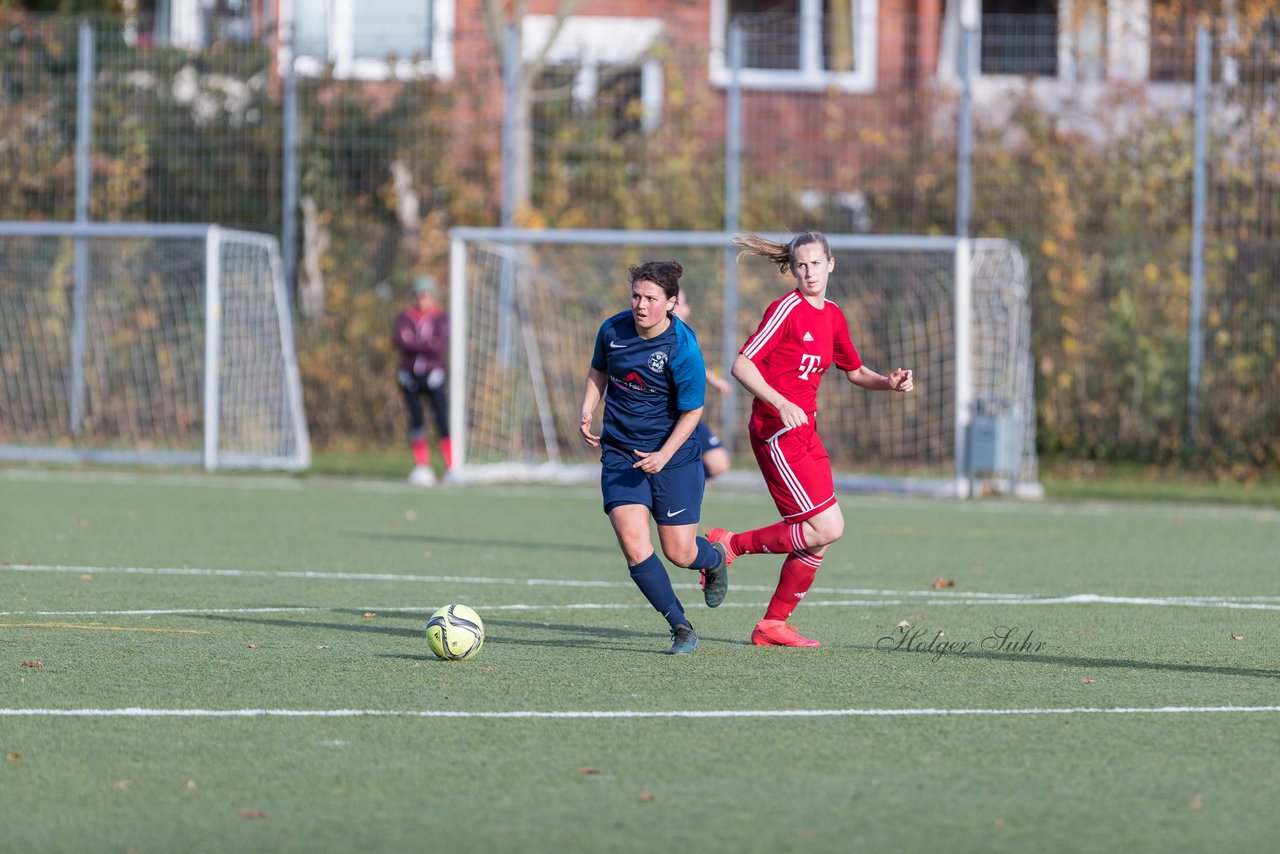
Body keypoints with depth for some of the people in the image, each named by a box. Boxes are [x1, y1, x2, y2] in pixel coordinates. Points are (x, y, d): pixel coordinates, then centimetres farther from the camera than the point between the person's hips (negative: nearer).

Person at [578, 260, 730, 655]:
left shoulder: (682, 348, -19)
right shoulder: (613, 330, -5)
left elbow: (692, 410, -12)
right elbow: (598, 371, 16)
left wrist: (664, 455, -23)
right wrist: (586, 414, 1)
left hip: (673, 458, -3)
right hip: (620, 455, 3)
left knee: (679, 553, 1)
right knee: (634, 546, -14)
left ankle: (714, 559, 40)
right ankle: (681, 628, 0)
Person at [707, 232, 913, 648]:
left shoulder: (833, 316, 13)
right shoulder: (787, 309, -12)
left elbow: (855, 372, 26)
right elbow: (741, 366, -17)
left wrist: (889, 383, 7)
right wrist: (781, 403, -29)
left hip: (804, 432, 8)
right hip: (776, 431, -8)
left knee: (818, 537, 6)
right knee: (827, 527, -14)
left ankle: (773, 625, 16)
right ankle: (731, 545, -1)